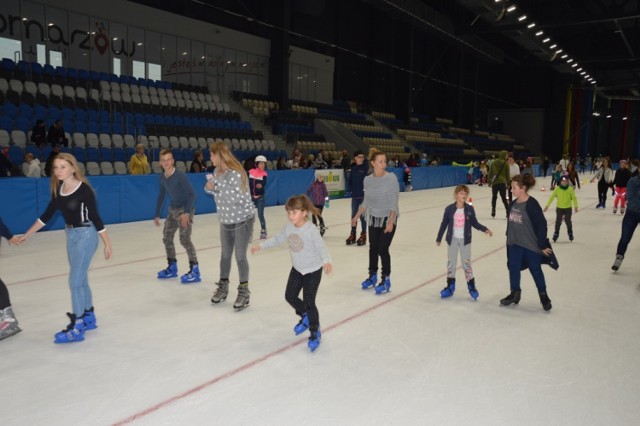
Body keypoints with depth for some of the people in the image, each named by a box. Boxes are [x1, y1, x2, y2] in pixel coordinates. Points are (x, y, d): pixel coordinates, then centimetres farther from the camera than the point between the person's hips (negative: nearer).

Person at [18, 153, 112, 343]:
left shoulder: (84, 189, -19)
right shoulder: (58, 189, 1)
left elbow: (95, 217, -16)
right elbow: (47, 215, 11)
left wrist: (107, 243, -13)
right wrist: (27, 234, 14)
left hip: (86, 235, -7)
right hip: (70, 235, 7)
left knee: (75, 281, -6)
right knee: (81, 279, 16)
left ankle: (77, 327, 2)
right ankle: (88, 317, 31)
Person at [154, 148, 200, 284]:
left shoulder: (180, 176, -22)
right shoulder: (162, 178, 0)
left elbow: (192, 194, -21)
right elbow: (161, 196, 13)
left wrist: (186, 213, -25)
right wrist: (157, 215, 16)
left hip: (185, 209, -8)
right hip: (172, 210, 8)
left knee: (184, 239, -15)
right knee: (167, 237, 12)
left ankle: (195, 270, -10)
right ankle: (172, 267, 26)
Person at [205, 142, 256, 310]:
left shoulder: (236, 173, -23)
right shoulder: (217, 171, 1)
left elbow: (240, 198, -27)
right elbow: (216, 191, 14)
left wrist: (220, 184, -28)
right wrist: (209, 188, -8)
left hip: (243, 220, -7)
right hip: (226, 220, 7)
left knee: (240, 256, -2)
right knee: (225, 255, 15)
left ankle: (244, 291, 13)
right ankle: (223, 287, 32)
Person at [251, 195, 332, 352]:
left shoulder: (311, 229, -26)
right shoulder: (289, 227, -7)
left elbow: (320, 246, -29)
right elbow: (277, 239, 8)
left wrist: (326, 261, -46)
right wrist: (261, 246, 9)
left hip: (313, 271, -7)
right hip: (297, 269, 7)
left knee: (309, 302, -5)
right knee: (290, 296, 15)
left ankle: (314, 333, 16)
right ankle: (306, 318, 43)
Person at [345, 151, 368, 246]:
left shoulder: (366, 167, -8)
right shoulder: (353, 168, 7)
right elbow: (350, 180, 11)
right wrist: (352, 189, 0)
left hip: (364, 195, -4)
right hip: (355, 195, 5)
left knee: (362, 215, 2)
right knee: (354, 214, 11)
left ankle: (363, 235, 13)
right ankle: (352, 234, 22)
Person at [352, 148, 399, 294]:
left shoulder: (391, 178, -13)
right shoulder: (368, 180, -2)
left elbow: (394, 202, -15)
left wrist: (391, 222, -20)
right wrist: (356, 216, 14)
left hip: (389, 218, -4)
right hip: (373, 219, 4)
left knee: (383, 249, -6)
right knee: (373, 248, 13)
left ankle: (386, 280, 9)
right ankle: (372, 276, 31)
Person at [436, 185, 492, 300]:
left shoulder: (469, 209, -7)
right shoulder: (449, 209, -9)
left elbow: (475, 223, 3)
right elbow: (444, 224, -1)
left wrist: (485, 229, -10)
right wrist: (439, 238, 4)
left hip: (465, 240, -1)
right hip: (452, 239, 1)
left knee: (466, 263, 4)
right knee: (451, 262, 9)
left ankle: (471, 286, 15)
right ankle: (450, 286, 21)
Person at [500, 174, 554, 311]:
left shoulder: (532, 204, -20)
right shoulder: (513, 204, 1)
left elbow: (541, 225, -18)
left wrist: (542, 245, -15)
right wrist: (509, 238, 16)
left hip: (531, 245, -6)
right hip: (515, 244, 6)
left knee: (536, 269, 9)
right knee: (513, 268, 12)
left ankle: (543, 295, 28)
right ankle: (515, 293, 29)